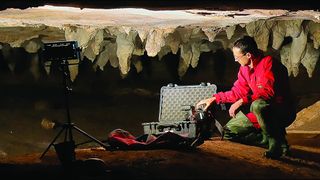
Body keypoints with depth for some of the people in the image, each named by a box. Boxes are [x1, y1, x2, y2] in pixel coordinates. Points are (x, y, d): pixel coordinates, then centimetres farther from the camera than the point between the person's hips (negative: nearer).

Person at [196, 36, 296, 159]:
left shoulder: (268, 62, -21)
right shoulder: (245, 69, 5)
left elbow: (267, 92, -31)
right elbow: (237, 92, 15)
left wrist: (242, 102, -32)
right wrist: (214, 99, 12)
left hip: (283, 111, -8)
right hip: (259, 111, 8)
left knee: (258, 105, -40)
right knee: (229, 131, 3)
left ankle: (278, 143, -21)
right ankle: (269, 141, 1)